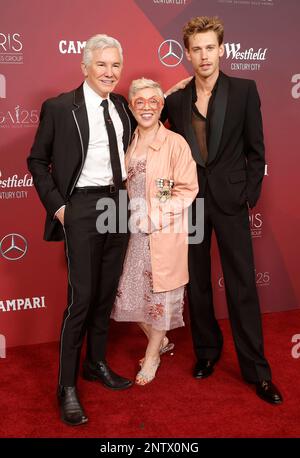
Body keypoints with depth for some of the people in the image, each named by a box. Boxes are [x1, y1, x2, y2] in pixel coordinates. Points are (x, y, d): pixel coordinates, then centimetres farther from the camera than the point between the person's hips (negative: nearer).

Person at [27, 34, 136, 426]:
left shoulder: (123, 106, 9)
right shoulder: (59, 108, -7)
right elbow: (37, 161, -1)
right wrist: (56, 205, -8)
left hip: (119, 204, 6)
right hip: (82, 208, -6)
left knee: (106, 293, 14)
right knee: (81, 298, -5)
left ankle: (97, 364, 31)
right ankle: (67, 387, 9)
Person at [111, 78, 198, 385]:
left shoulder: (175, 143, -8)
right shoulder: (128, 144, 7)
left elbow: (187, 190, -10)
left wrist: (155, 216, -17)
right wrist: (130, 215, 2)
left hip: (166, 233, -5)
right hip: (135, 232, 5)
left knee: (161, 293, 6)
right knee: (130, 291, 10)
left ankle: (152, 355, 26)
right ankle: (160, 341, 35)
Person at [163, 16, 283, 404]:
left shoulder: (244, 90, -1)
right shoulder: (176, 100, 6)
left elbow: (256, 150, 0)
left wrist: (249, 196, -5)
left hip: (229, 199, -2)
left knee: (242, 284, 0)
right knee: (197, 283, 11)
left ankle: (256, 369, 11)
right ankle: (206, 351, 28)